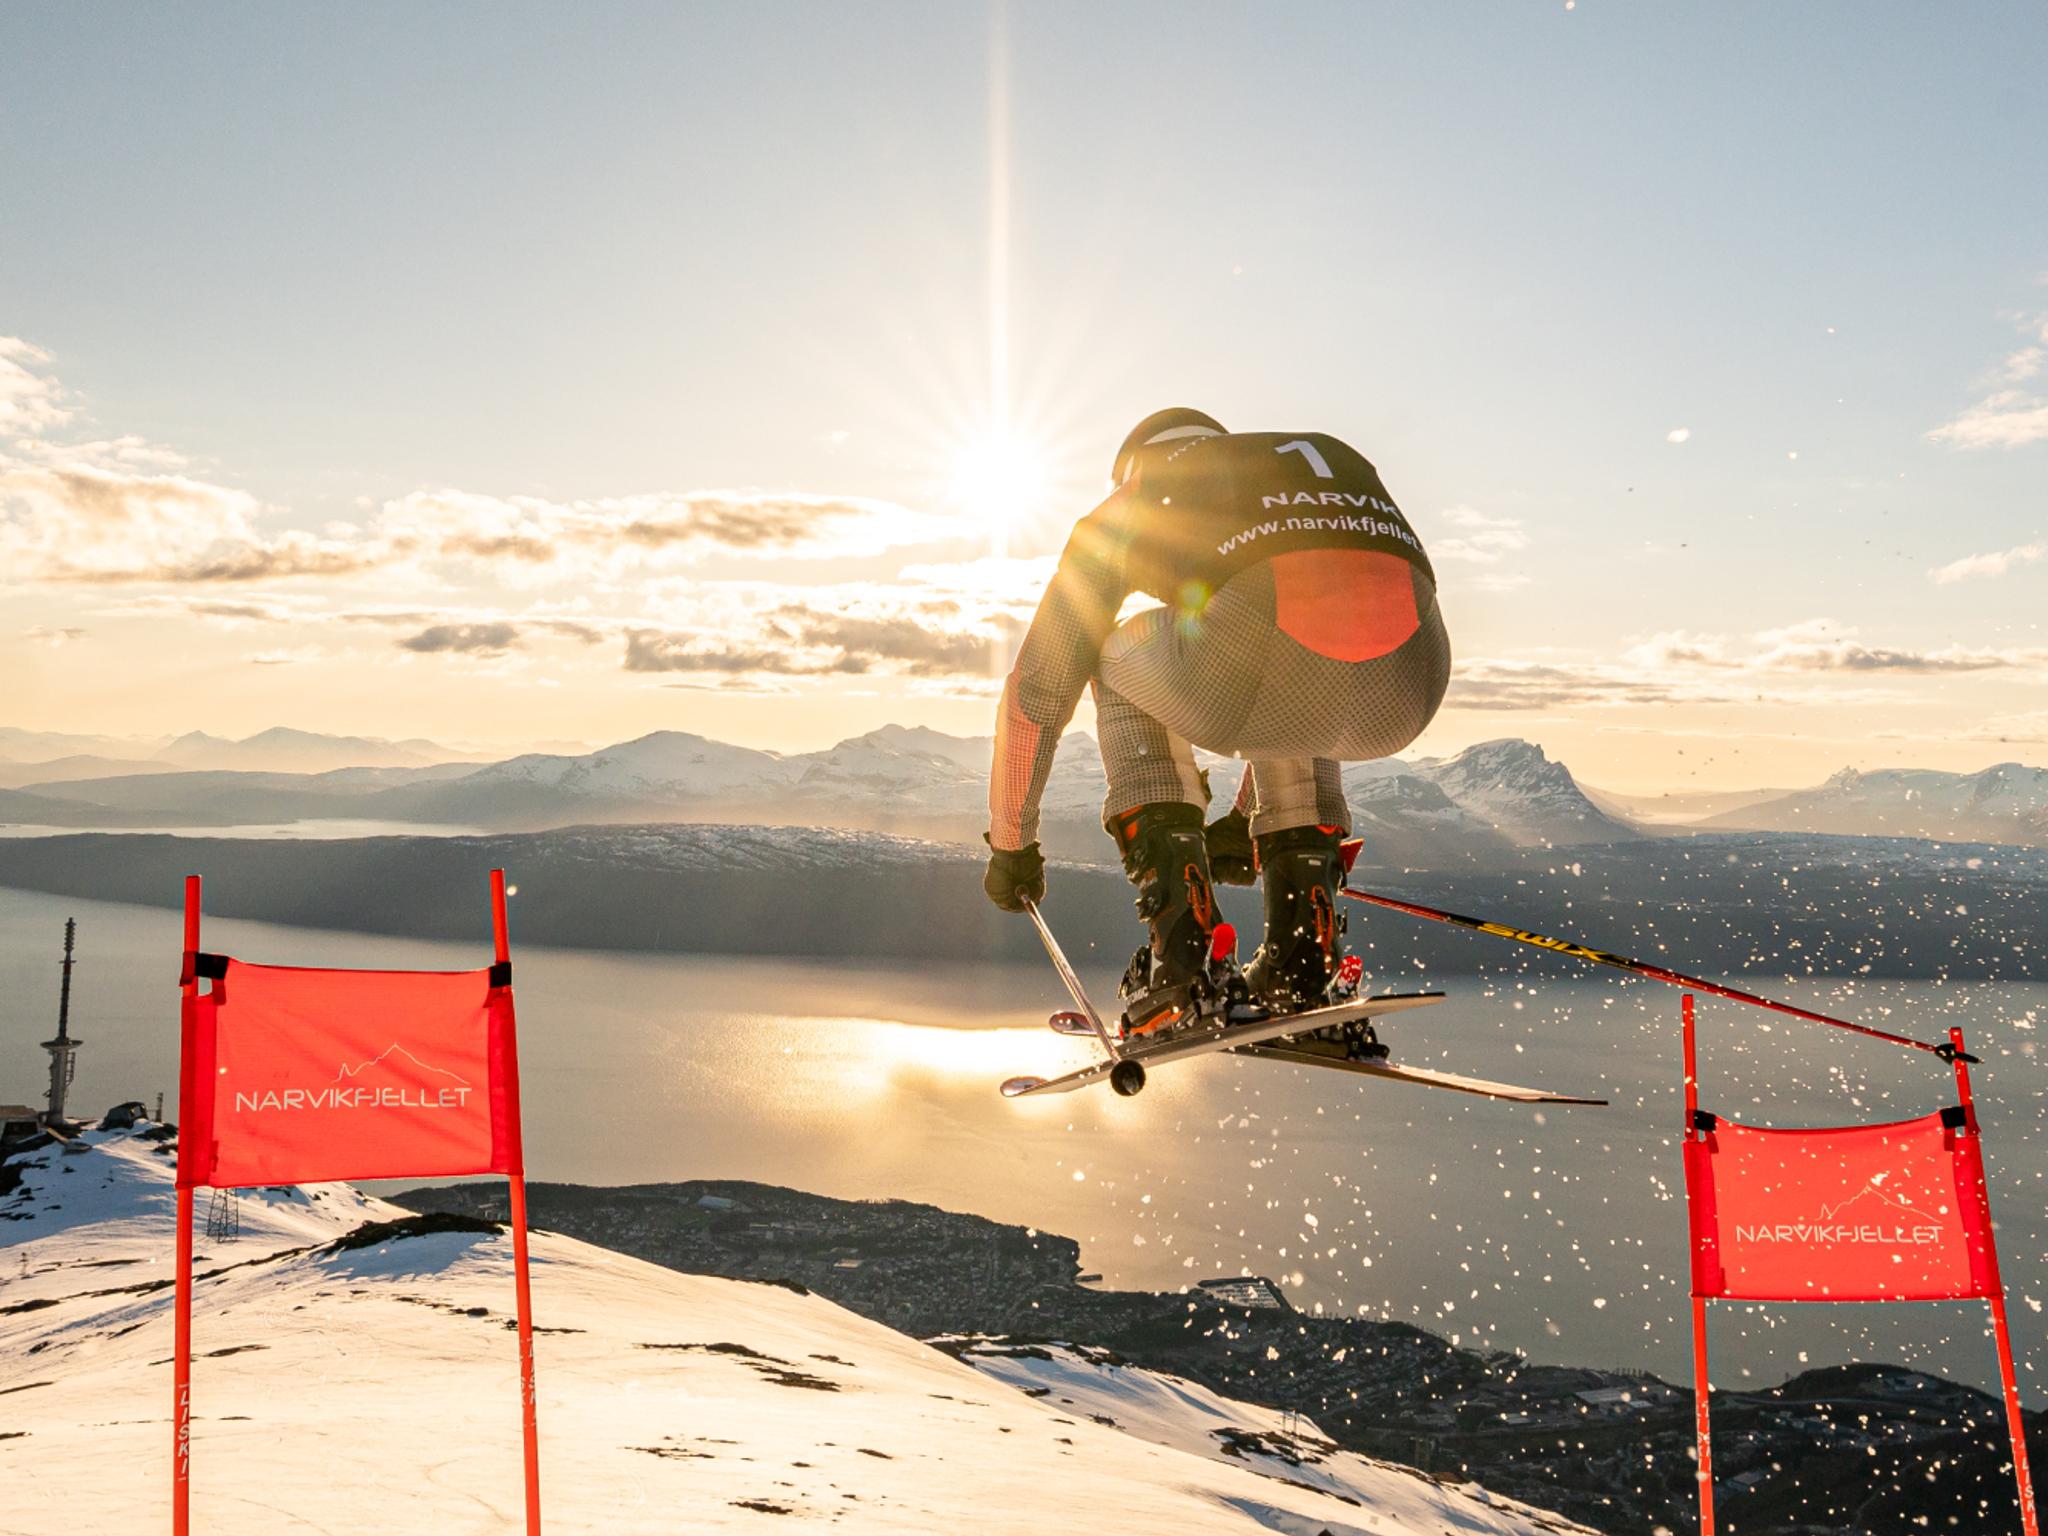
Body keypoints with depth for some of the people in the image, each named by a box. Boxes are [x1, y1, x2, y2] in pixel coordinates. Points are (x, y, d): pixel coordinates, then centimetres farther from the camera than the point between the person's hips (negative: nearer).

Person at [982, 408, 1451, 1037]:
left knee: (1119, 655, 29)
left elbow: (1037, 686, 36)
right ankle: (1301, 960, 27)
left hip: (1275, 658, -4)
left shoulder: (1127, 507, 31)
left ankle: (1179, 953, 17)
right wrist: (1247, 818, 61)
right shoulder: (1333, 456, 42)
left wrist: (1010, 842, 49)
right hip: (1410, 687, 5)